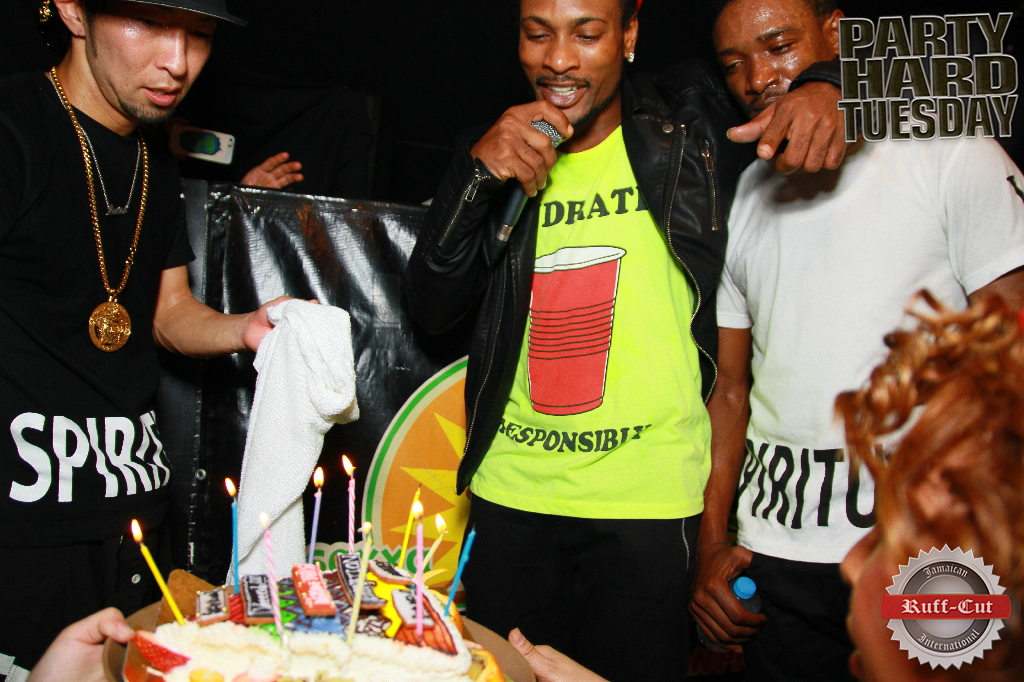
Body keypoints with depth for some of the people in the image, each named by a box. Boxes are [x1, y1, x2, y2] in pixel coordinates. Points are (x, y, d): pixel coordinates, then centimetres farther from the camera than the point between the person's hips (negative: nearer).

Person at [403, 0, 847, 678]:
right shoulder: (501, 160, 6)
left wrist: (822, 87, -13)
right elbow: (432, 307, 0)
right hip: (509, 494, 3)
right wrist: (477, 171, -13)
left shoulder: (692, 127, 0)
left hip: (646, 501, -2)